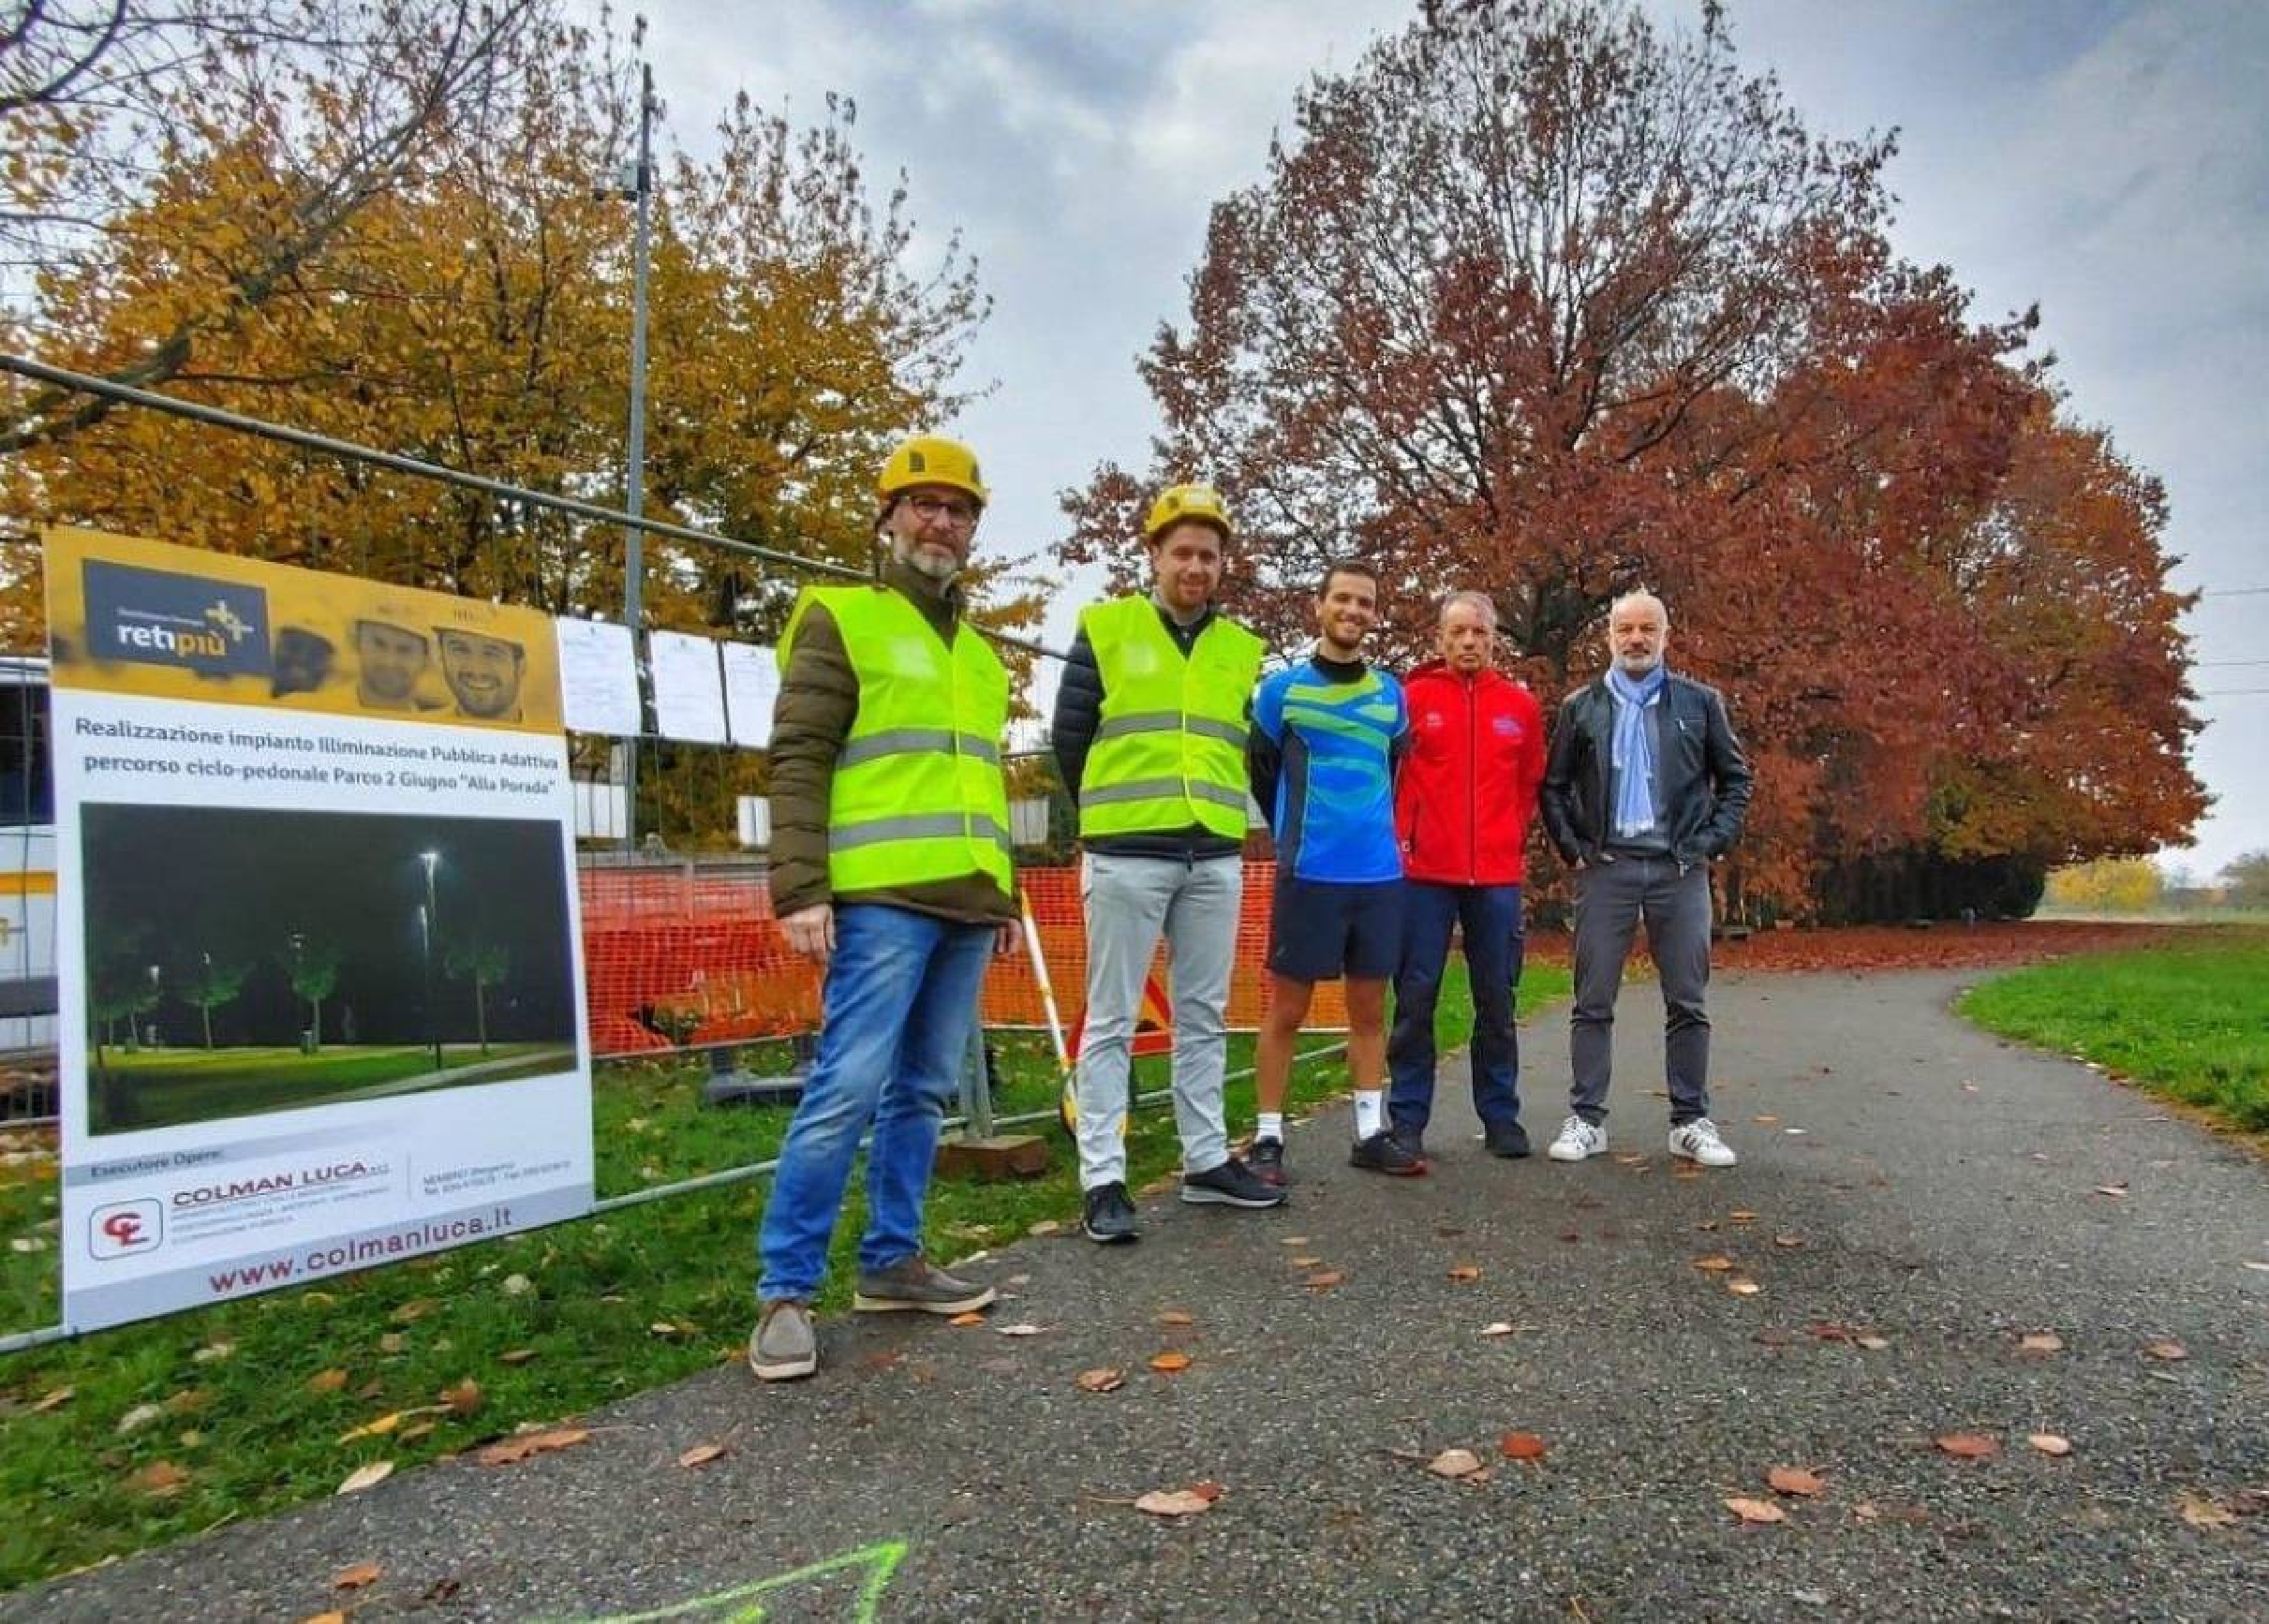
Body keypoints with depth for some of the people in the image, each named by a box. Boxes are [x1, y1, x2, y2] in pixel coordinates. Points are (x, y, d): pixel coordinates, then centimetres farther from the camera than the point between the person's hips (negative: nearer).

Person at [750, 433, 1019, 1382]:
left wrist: (1006, 896, 21)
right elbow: (798, 760, -6)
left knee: (923, 1091, 10)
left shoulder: (980, 653, 23)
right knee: (849, 1090, -10)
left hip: (965, 904, 7)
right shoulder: (842, 618, 2)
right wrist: (799, 889, -15)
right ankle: (785, 1291, 1)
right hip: (881, 897, -7)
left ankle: (890, 1262, 21)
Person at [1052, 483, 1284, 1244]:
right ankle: (1102, 1179, 6)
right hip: (1127, 857, -4)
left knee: (1204, 1017, 12)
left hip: (1216, 858, 4)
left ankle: (1206, 1160, 24)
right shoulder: (1106, 630, 1)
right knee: (1112, 1020, 0)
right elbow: (1069, 737, 4)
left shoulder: (1242, 648, 12)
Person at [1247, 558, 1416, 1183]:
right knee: (1287, 1009, 0)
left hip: (1380, 873, 4)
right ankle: (1268, 1137, 9)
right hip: (1308, 875, -4)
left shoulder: (1391, 694, 10)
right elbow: (1260, 776, 6)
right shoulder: (1282, 688, -1)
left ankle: (1372, 1133, 20)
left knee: (1370, 1007, 10)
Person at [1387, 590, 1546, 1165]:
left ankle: (1501, 1116, 21)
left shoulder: (1522, 705, 7)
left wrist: (1512, 837, 10)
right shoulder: (1412, 696, 0)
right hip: (1425, 872, -2)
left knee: (1496, 1001, 10)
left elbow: (1531, 782, 16)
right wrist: (1399, 835, 0)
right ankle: (1407, 1118, 12)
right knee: (1416, 998, 2)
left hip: (1498, 875, 2)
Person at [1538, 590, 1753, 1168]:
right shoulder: (1581, 707, 8)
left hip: (1680, 870, 0)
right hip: (1606, 868, 0)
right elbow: (1553, 787, 10)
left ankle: (1691, 1122, 14)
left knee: (1687, 1004, 4)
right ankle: (1586, 1119, 8)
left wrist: (1713, 841, 0)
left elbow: (1736, 778, 11)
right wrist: (1572, 848, 0)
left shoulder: (1700, 703, 7)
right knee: (1593, 1002, 1)